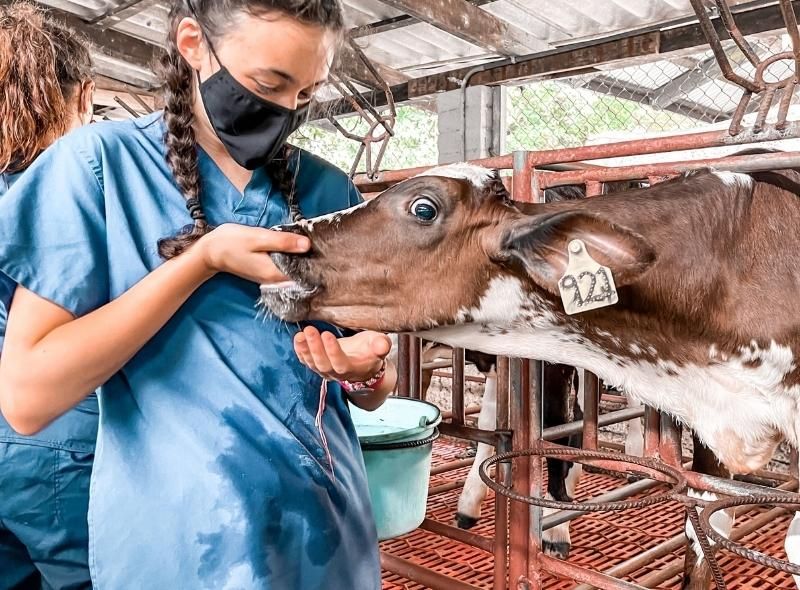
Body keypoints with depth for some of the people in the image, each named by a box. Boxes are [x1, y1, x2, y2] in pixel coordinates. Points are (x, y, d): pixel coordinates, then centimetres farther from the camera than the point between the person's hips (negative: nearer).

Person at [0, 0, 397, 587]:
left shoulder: (330, 190, 0)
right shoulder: (102, 161, -9)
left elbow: (373, 393, 6)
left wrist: (367, 368, -17)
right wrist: (205, 258, -20)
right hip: (178, 542, -3)